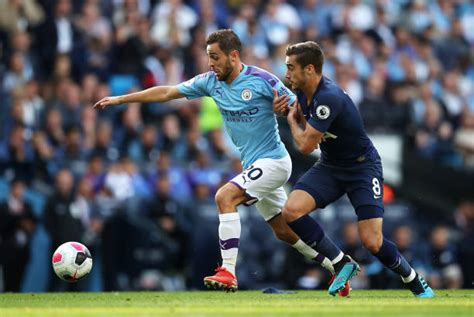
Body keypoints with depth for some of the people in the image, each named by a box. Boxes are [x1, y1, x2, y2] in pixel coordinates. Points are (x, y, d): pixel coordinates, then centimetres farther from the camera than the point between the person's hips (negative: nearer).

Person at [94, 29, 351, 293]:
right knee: (285, 231, 12)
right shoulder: (211, 82, 3)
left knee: (225, 197, -23)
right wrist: (119, 99, 7)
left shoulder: (262, 80, -16)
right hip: (254, 165, 7)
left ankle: (228, 273, -23)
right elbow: (166, 93, 7)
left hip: (273, 160, -7)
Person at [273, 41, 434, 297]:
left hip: (362, 167, -8)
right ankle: (342, 264, -3)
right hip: (330, 166, 8)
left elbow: (306, 145, -25)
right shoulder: (304, 90, -1)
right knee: (291, 210, -18)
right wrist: (288, 110, -1)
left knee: (372, 242, -15)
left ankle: (415, 282, 13)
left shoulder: (329, 98, -29)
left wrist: (292, 121, -5)